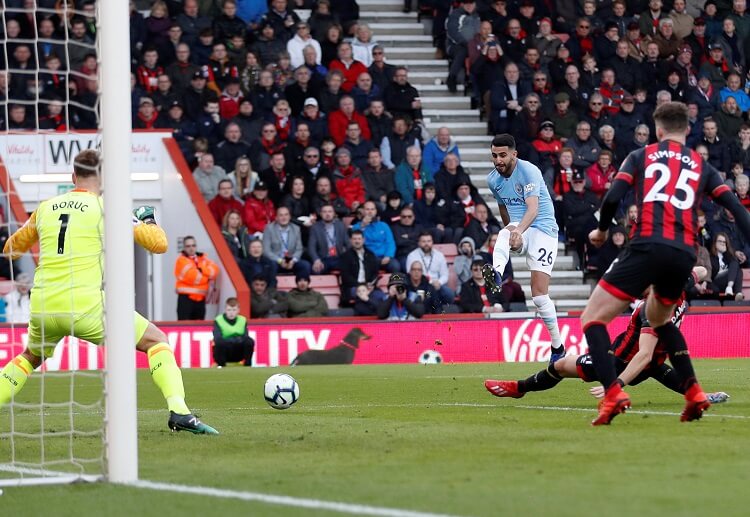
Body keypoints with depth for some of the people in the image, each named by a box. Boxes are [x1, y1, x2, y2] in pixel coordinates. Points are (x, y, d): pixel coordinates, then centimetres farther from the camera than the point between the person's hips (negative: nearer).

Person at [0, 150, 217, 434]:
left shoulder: (45, 207, 12)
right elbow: (159, 244, 1)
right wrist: (149, 219, 21)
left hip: (42, 307, 4)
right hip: (85, 304, -4)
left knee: (31, 356, 33)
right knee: (157, 341, 8)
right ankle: (179, 412, -10)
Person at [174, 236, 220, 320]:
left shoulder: (203, 258, 15)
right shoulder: (182, 260, -7)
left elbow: (214, 270, 2)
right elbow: (193, 277, -18)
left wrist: (201, 270, -14)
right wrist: (207, 276, -3)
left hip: (200, 298, 7)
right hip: (186, 298, -7)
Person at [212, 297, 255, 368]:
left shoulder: (242, 320, 0)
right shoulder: (218, 321, -10)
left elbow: (245, 337, -9)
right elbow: (217, 339, -23)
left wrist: (239, 339, -32)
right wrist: (232, 340, -36)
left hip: (238, 354, 2)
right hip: (223, 353, -2)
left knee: (250, 341, -24)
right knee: (220, 343, -36)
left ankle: (248, 365, -11)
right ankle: (221, 365, -15)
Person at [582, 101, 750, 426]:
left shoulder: (641, 156, 14)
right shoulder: (701, 166, 22)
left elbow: (613, 197, 1)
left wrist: (601, 231, 19)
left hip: (647, 248, -4)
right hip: (685, 254, 4)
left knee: (592, 317, 4)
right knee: (658, 318, 33)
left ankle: (613, 393, -18)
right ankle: (694, 394, 20)